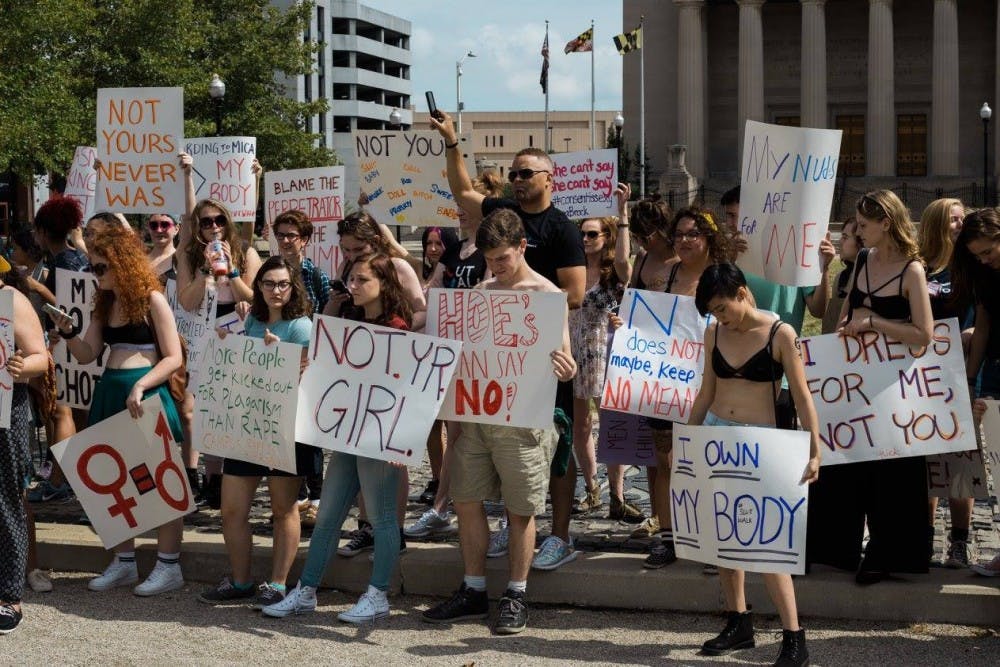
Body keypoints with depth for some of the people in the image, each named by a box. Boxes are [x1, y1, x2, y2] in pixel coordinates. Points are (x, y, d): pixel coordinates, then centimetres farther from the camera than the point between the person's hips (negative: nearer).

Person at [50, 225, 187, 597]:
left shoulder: (151, 300, -9)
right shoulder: (105, 305, 12)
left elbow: (173, 358, -11)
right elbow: (87, 354, 12)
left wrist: (140, 387, -22)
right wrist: (67, 333, -5)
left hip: (146, 396, -7)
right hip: (110, 394, 8)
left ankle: (169, 567, 5)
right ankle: (124, 563, 19)